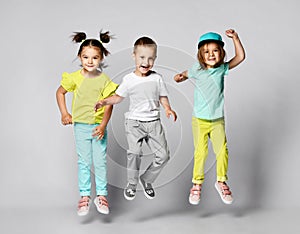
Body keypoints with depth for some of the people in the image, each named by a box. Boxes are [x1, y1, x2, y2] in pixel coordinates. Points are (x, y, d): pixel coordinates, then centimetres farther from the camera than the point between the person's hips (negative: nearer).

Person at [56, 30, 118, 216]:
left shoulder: (104, 79, -6)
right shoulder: (75, 78, -3)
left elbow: (109, 104, -6)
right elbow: (60, 92, 10)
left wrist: (103, 125, -16)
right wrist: (64, 113, 1)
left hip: (99, 126, -1)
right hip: (81, 126, 1)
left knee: (100, 162, 4)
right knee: (84, 162, 6)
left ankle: (101, 195, 14)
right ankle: (85, 196, 13)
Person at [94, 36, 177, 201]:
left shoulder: (157, 78, 2)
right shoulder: (129, 79, -1)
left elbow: (163, 97, 9)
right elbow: (118, 97, 9)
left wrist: (168, 108, -9)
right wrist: (104, 102, -6)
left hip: (154, 122, 2)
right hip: (134, 122, -2)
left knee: (163, 155, -2)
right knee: (134, 153, -13)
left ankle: (146, 179, 20)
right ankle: (131, 183, 10)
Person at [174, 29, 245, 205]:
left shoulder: (222, 69, -1)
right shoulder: (197, 70, -3)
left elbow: (240, 56, -3)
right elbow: (185, 74, 14)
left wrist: (235, 38, -10)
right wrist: (179, 77, -7)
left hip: (217, 120, 1)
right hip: (199, 120, -1)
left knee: (222, 150, -9)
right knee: (200, 152, -1)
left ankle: (221, 181, 12)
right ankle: (197, 183, 18)